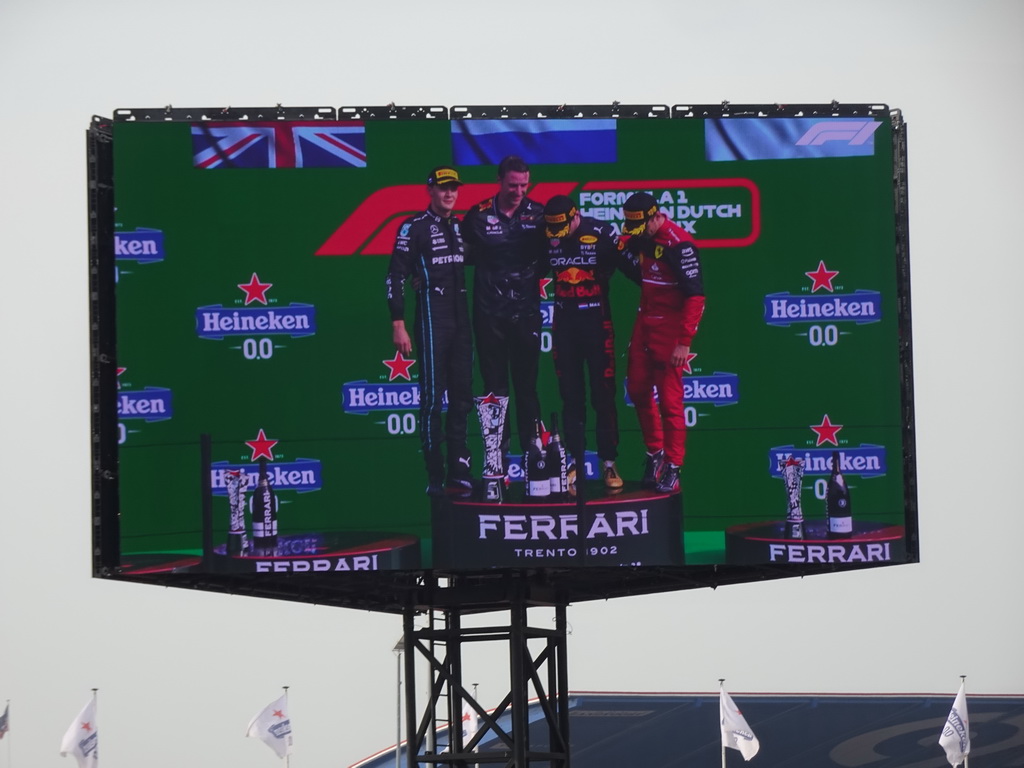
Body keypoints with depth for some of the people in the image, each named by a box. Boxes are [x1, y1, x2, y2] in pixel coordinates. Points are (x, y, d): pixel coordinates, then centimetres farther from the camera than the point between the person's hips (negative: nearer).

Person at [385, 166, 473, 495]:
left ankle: (459, 471, 12)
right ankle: (434, 477, -5)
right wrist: (398, 325, -14)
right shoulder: (415, 228, -6)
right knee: (432, 399, -7)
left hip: (461, 322, 6)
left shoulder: (461, 227, 14)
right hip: (431, 321, -6)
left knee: (462, 397, 7)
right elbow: (395, 276, -9)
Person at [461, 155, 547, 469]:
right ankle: (497, 453, 6)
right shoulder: (478, 216, -2)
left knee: (527, 385, 5)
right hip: (489, 312, -1)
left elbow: (547, 255, 13)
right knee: (495, 387, 3)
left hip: (526, 311, 1)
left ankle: (532, 451, 11)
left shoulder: (538, 214, 2)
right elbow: (464, 255, 6)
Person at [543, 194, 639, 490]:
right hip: (564, 321, 4)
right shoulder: (548, 238, 0)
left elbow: (631, 269, -7)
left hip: (596, 321, -4)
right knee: (570, 395, 7)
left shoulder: (602, 235, -12)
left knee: (603, 394, -2)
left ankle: (609, 462, 4)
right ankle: (574, 460, 13)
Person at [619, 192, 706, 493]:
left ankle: (672, 469, 1)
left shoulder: (679, 243, -19)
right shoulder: (639, 236, 5)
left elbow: (695, 295, -21)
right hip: (644, 323, 8)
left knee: (669, 399, -5)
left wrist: (684, 342, -22)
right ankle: (655, 452, 28)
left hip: (669, 328, -8)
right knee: (637, 389, 12)